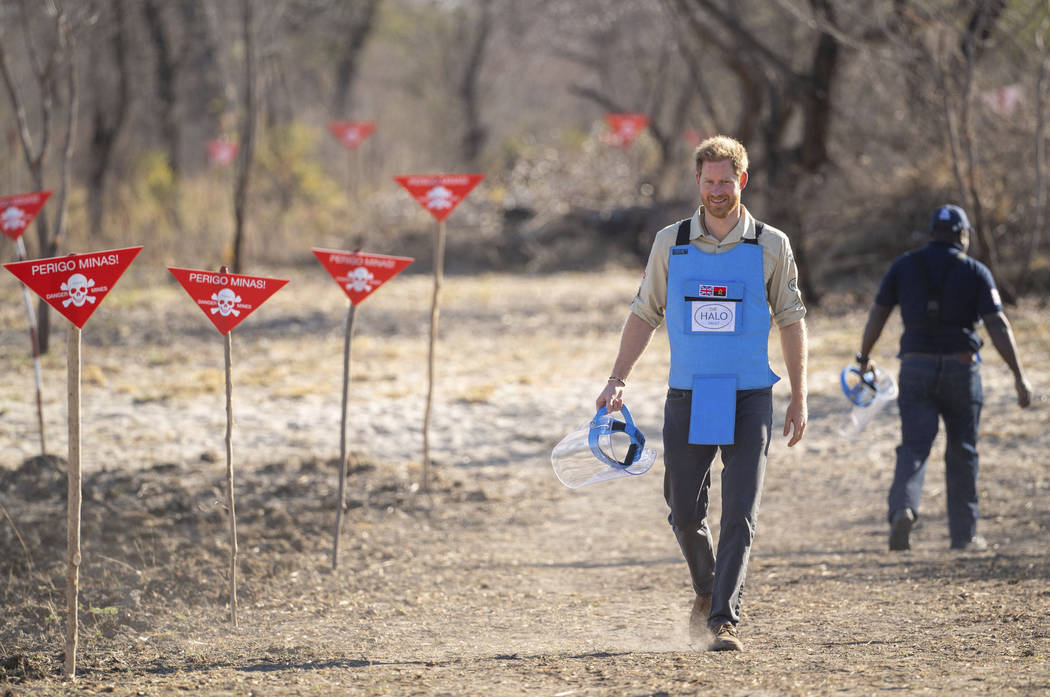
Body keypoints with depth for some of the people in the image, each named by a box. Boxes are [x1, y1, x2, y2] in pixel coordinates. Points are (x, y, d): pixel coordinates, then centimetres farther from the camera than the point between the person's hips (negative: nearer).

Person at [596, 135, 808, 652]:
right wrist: (618, 380, 3)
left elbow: (791, 321, 7)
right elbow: (645, 314, 11)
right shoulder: (670, 243, 5)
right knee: (684, 512, 3)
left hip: (749, 400, -2)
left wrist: (799, 397, 4)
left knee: (739, 514, -9)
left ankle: (724, 618, -8)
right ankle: (706, 591, 29)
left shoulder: (771, 246, 2)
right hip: (687, 398, 2)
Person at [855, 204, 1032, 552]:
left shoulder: (904, 266, 4)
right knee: (962, 452, 11)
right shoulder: (975, 272, -1)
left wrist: (864, 358, 19)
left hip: (916, 368, 1)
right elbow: (998, 326, -8)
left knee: (914, 446, -1)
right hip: (961, 367, -1)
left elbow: (877, 315, 6)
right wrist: (1019, 376, -8)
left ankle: (903, 507, -28)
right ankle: (964, 533, 15)